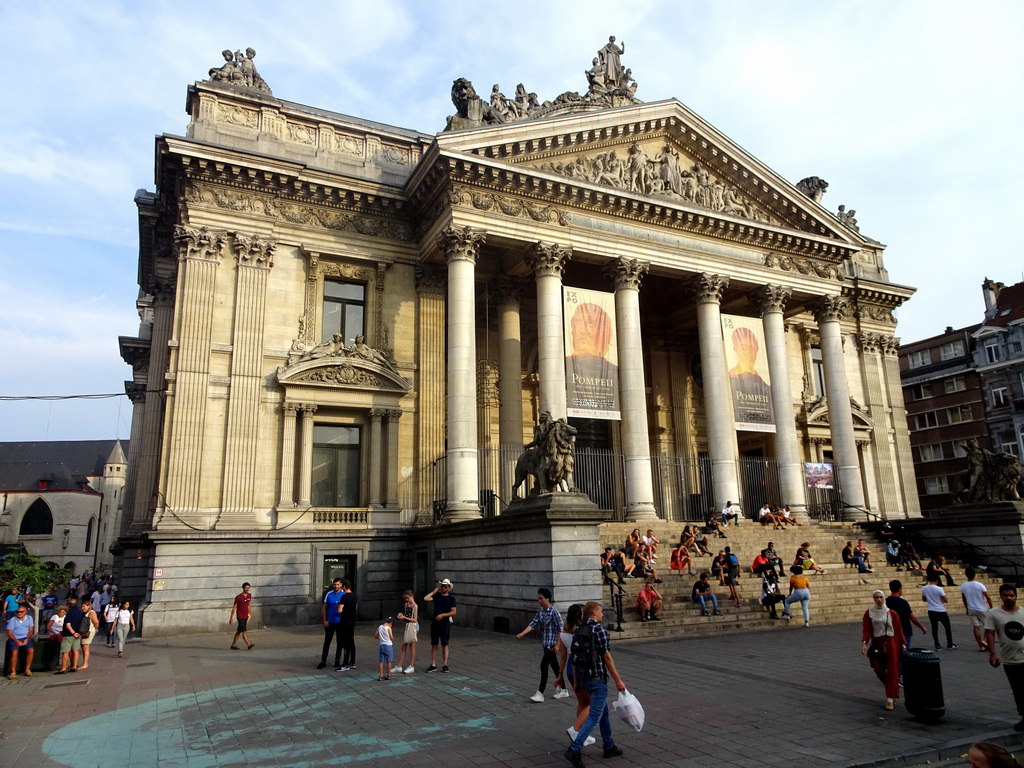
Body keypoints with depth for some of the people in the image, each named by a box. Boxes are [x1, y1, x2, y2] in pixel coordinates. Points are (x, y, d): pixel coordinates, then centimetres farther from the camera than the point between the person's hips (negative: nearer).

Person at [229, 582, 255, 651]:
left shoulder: (249, 595, 6)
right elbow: (234, 607, -7)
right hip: (240, 616, -6)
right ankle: (249, 645, -19)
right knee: (244, 630, -13)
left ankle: (233, 645, 22)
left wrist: (249, 613, 20)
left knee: (239, 631, 13)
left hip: (246, 616, 6)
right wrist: (231, 617, -5)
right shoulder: (238, 597, -12)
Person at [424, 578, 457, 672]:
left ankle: (444, 665, 11)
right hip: (435, 624, 2)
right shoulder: (436, 596, 5)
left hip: (445, 624, -2)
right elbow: (425, 598, -10)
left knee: (444, 645, 4)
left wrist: (442, 615, -16)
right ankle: (433, 665, 10)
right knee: (434, 645, 4)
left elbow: (454, 612, -7)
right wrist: (435, 591, -3)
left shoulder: (451, 598, -1)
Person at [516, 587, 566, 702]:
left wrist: (557, 645, -15)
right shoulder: (540, 611, 4)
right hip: (545, 644, 7)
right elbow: (532, 624, -1)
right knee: (554, 666, 15)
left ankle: (540, 693, -2)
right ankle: (563, 690, 27)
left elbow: (560, 629, -14)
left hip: (551, 645, -7)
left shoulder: (554, 612, -17)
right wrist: (522, 634, -14)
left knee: (544, 667, -8)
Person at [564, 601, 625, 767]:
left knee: (604, 711, 21)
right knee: (594, 717, -5)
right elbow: (606, 657, -16)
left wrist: (578, 680, 19)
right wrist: (618, 680, -10)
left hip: (584, 677, 9)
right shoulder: (599, 629, -16)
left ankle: (609, 747, 30)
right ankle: (574, 750, -12)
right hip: (598, 678, -9)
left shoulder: (579, 630, 8)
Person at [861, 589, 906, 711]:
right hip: (876, 645, 1)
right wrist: (864, 643, -17)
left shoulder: (892, 613, -1)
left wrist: (903, 645, 1)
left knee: (891, 671, -1)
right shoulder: (869, 613, -1)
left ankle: (890, 699, 7)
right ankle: (893, 688, 32)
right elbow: (866, 630, -5)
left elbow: (898, 630, 2)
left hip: (891, 644, -1)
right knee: (879, 670, 3)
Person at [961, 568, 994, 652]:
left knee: (976, 627, 7)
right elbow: (988, 598, -13)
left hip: (971, 609, 3)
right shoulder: (980, 585, -14)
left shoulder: (963, 586, -2)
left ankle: (981, 646, 8)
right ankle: (984, 640, -4)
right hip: (982, 609, -3)